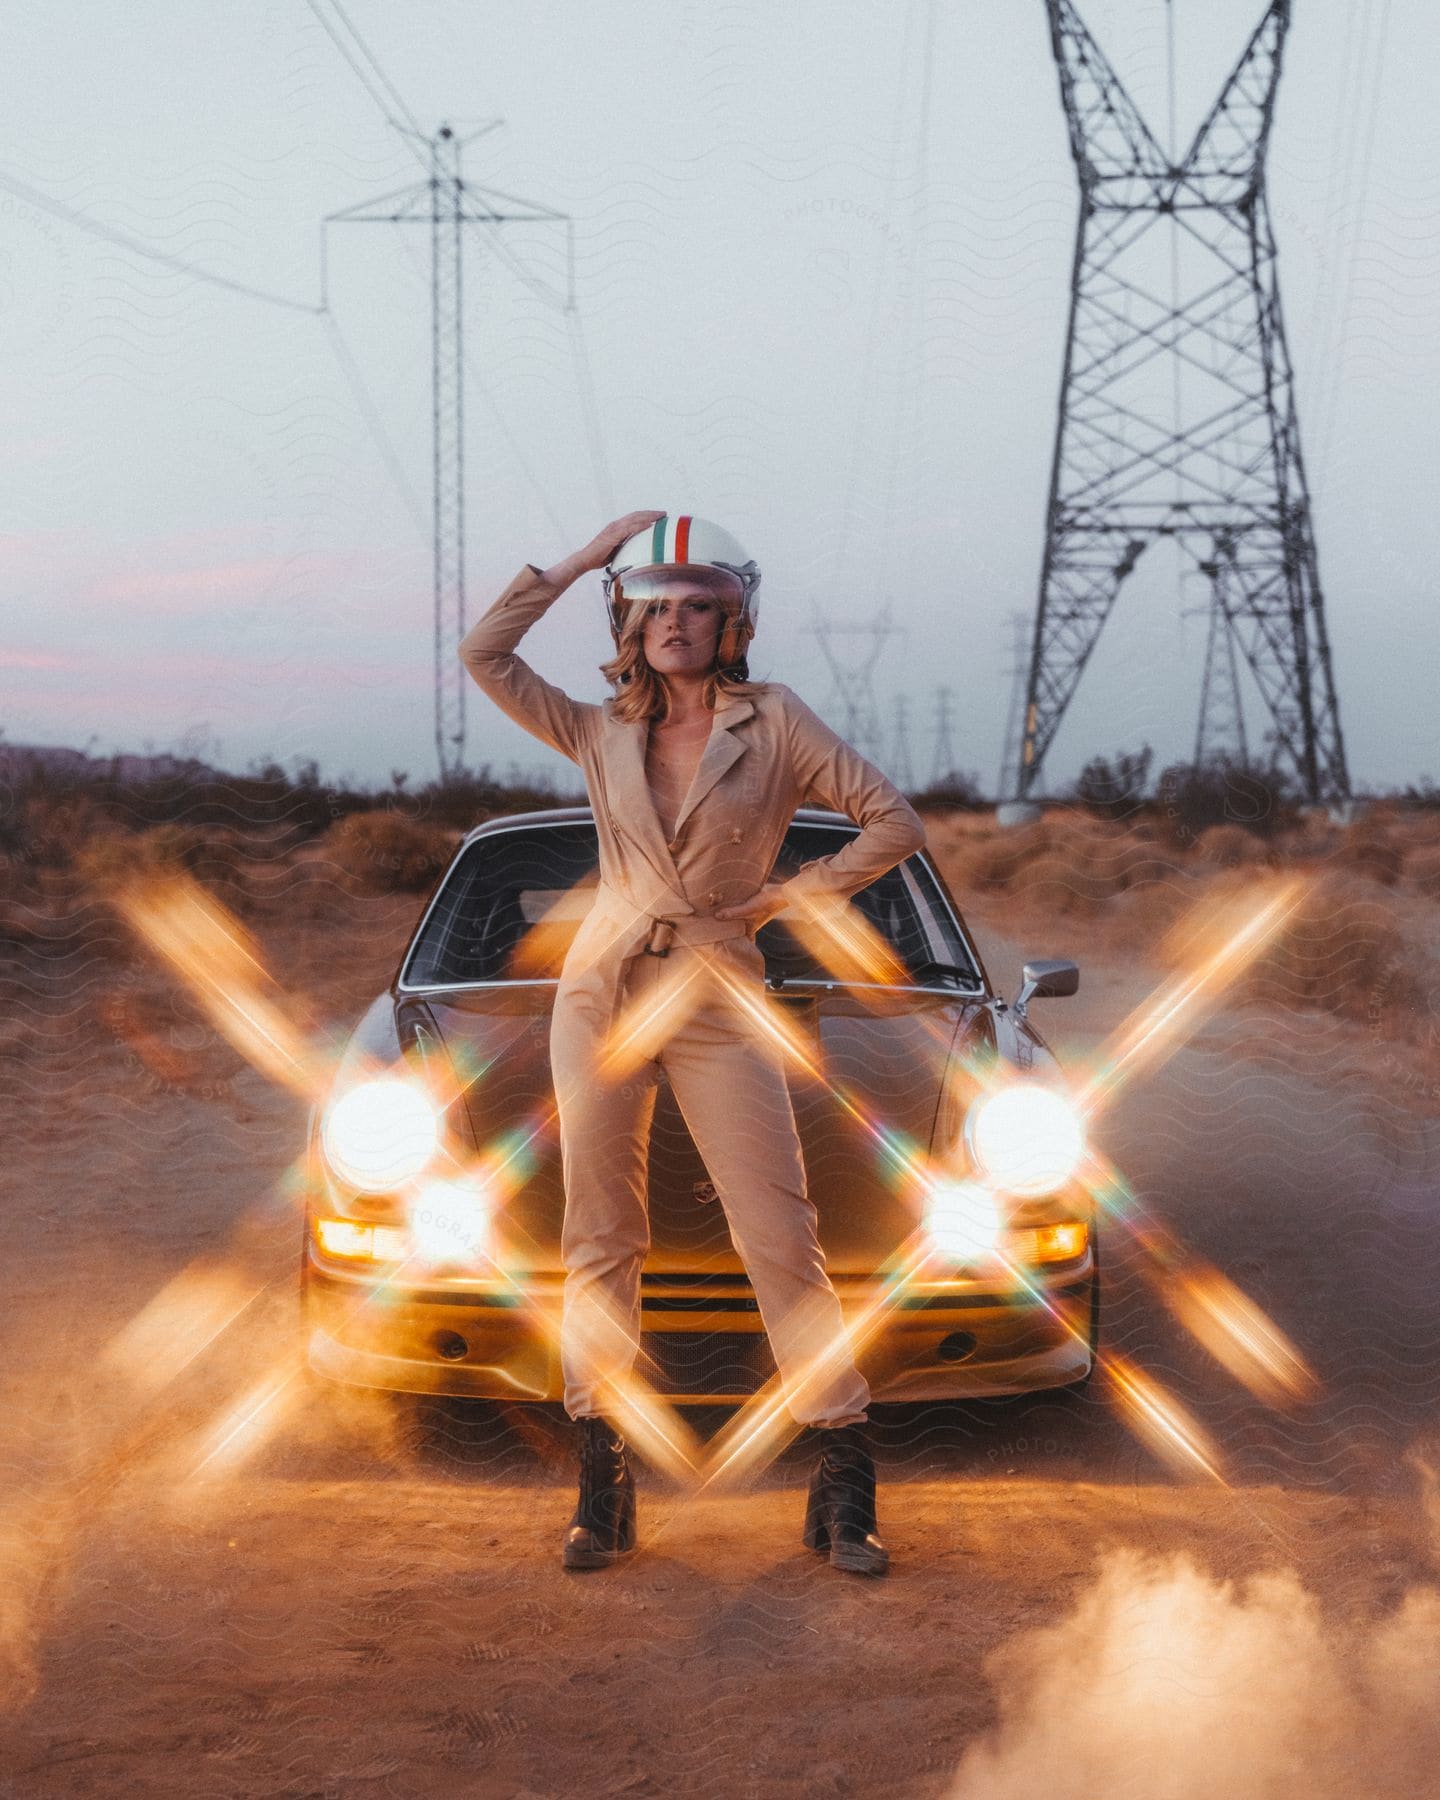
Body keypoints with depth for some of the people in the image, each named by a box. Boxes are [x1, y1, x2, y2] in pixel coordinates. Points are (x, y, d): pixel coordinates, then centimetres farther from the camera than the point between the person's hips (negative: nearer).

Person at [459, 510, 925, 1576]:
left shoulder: (774, 722, 2)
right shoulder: (602, 736, 10)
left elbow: (897, 824, 2)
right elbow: (484, 653, 6)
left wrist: (786, 898, -1)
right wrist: (582, 559, 6)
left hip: (719, 1004, -3)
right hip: (603, 994, 3)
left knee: (781, 1238, -6)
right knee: (602, 1243, 2)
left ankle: (844, 1487, -2)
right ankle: (604, 1484, 8)